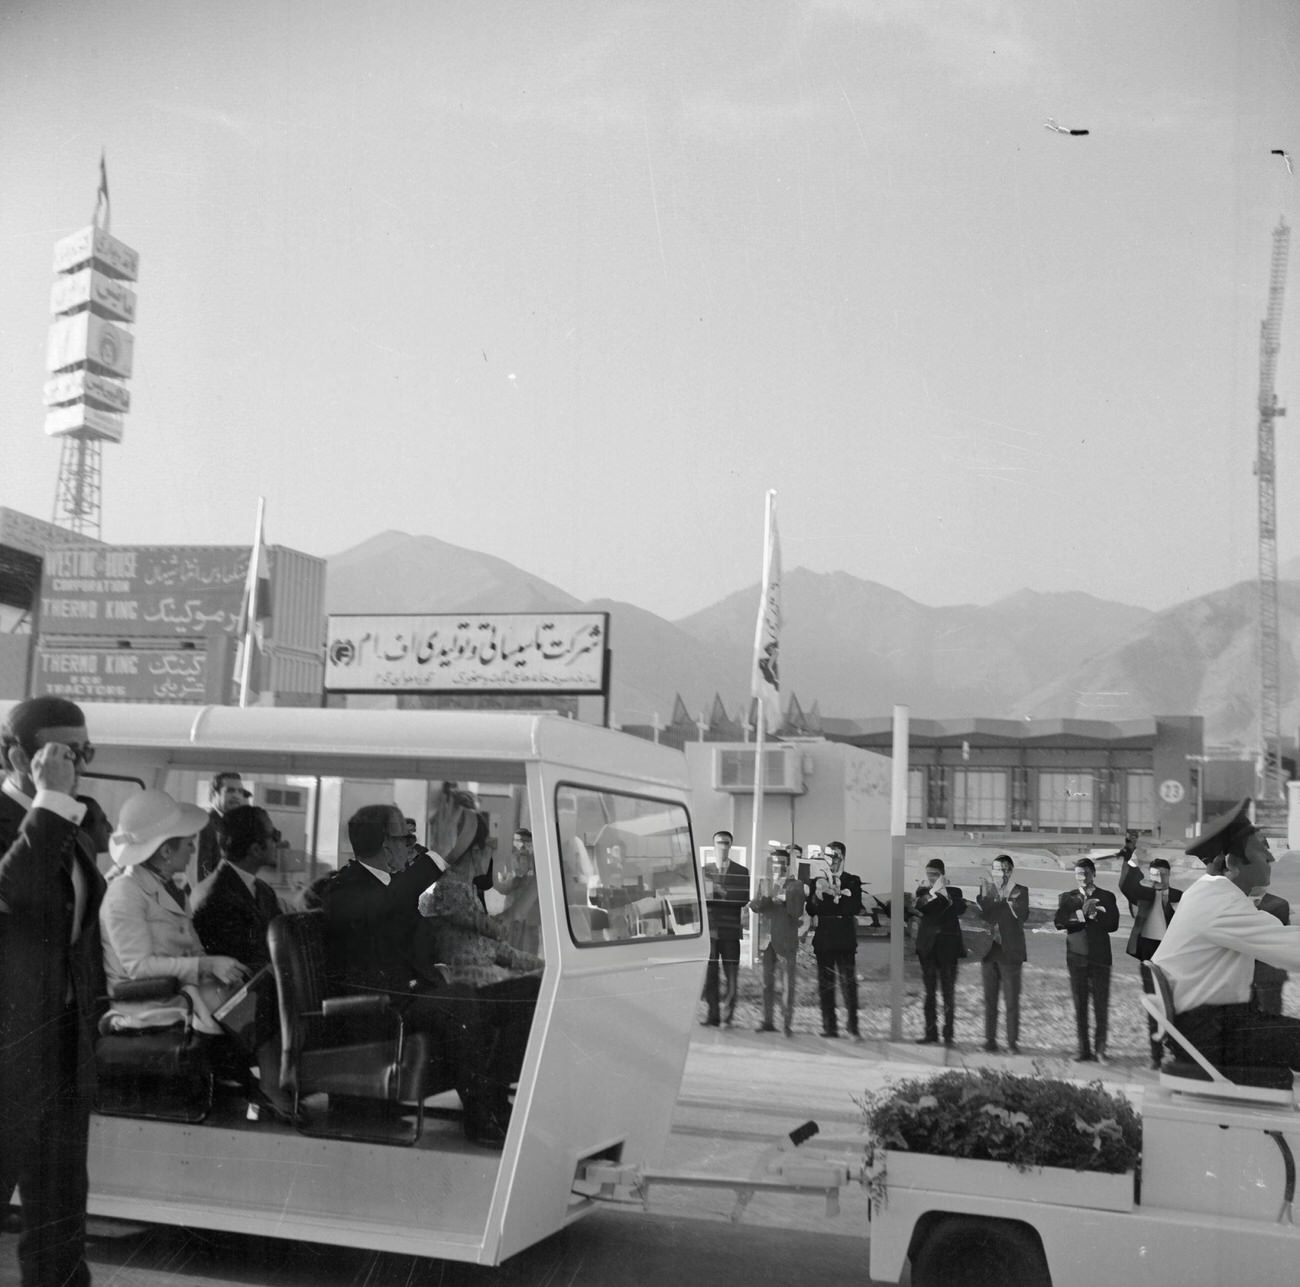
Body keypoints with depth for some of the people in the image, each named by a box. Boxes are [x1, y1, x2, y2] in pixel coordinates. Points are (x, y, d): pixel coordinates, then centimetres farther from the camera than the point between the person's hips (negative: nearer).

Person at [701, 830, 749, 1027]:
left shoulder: (741, 872, 8)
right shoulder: (704, 871, 13)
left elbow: (744, 898, -4)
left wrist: (722, 893, -14)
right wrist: (707, 893, -17)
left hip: (730, 931, -1)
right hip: (709, 928, 1)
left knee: (731, 976, -2)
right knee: (709, 975, -2)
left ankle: (729, 1016, 6)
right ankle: (713, 1016, 4)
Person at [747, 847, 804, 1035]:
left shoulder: (795, 885, 3)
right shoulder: (764, 884, 16)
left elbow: (797, 912, -6)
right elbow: (754, 906, 4)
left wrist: (783, 898, -14)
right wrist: (770, 899, -13)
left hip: (786, 940, -4)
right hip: (767, 939, 4)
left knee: (788, 983, -4)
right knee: (767, 982, 7)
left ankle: (787, 1023, -1)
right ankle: (767, 1021, 13)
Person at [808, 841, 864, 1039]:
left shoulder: (852, 881, 9)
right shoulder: (818, 880, 13)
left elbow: (855, 908, -6)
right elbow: (811, 911, 4)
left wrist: (835, 895, -13)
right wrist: (817, 894, -13)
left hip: (845, 939, -2)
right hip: (824, 939, 2)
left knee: (849, 982, -9)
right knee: (825, 985, 2)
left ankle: (852, 1026, -4)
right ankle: (829, 1027, 6)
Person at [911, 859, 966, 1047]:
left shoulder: (953, 892, 8)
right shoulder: (922, 891, 11)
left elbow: (961, 909, -10)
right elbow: (918, 908, -9)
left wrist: (945, 894, -15)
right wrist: (934, 891, -15)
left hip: (947, 946, -1)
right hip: (928, 946, 1)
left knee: (948, 991, -2)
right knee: (929, 991, 1)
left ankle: (948, 1034, 0)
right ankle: (931, 1033, 3)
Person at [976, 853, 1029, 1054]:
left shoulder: (1020, 891, 4)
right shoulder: (985, 889, 10)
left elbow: (1022, 915, -11)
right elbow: (981, 914, -2)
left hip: (1011, 953, -2)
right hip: (989, 951, 2)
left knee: (1012, 1000, -2)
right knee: (990, 1000, 4)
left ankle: (1013, 1042, 4)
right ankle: (990, 1040, 9)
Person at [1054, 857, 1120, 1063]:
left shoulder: (1107, 897, 9)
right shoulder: (1067, 897, 12)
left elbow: (1113, 924, -4)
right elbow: (1059, 922, -5)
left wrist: (1093, 915, -10)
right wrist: (1082, 914, -13)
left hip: (1100, 956, -1)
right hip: (1076, 956, 1)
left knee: (1101, 1005, -5)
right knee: (1080, 1005, 2)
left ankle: (1100, 1049, 1)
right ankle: (1084, 1050, 6)